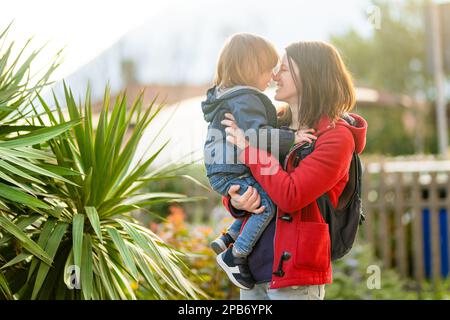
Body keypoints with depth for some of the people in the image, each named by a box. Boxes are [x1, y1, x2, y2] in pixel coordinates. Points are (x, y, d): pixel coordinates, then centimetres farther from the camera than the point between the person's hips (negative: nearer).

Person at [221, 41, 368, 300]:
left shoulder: (336, 137, -9)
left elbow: (291, 196, -20)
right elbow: (234, 186, 16)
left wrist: (248, 147, -13)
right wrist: (235, 202, -8)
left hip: (295, 273, -7)